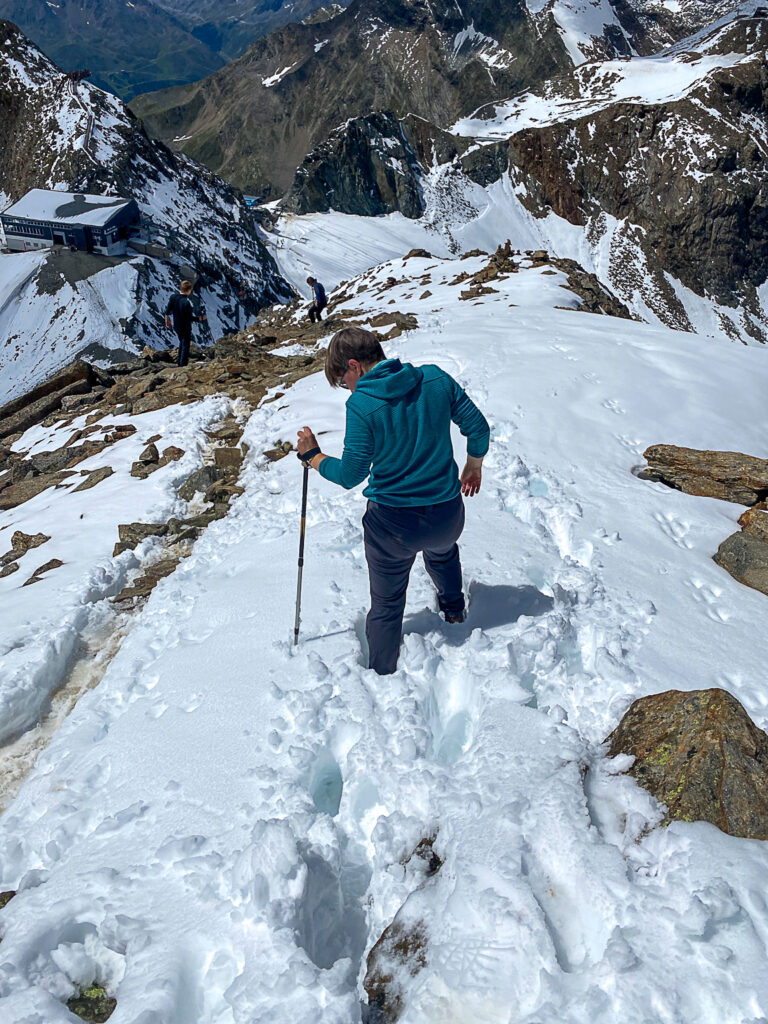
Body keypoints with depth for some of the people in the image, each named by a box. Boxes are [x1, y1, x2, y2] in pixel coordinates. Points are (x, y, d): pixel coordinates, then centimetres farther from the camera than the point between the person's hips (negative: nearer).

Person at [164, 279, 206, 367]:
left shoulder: (173, 297, -9)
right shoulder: (187, 302, -31)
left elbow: (167, 311, 1)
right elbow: (190, 317, -26)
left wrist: (167, 319, 18)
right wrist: (200, 318, -12)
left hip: (176, 326, 7)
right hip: (185, 328, -7)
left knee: (182, 342, 28)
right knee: (185, 346, 9)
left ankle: (180, 363, 38)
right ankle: (183, 365, 16)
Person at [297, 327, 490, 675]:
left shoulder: (361, 404, -19)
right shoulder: (436, 379, -7)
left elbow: (350, 475, -17)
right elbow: (478, 427, 0)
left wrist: (312, 456, 1)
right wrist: (474, 467, 18)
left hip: (392, 523, -4)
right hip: (447, 515, 4)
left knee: (386, 603, 18)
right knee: (443, 550, 40)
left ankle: (382, 675, 34)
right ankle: (454, 609, 64)